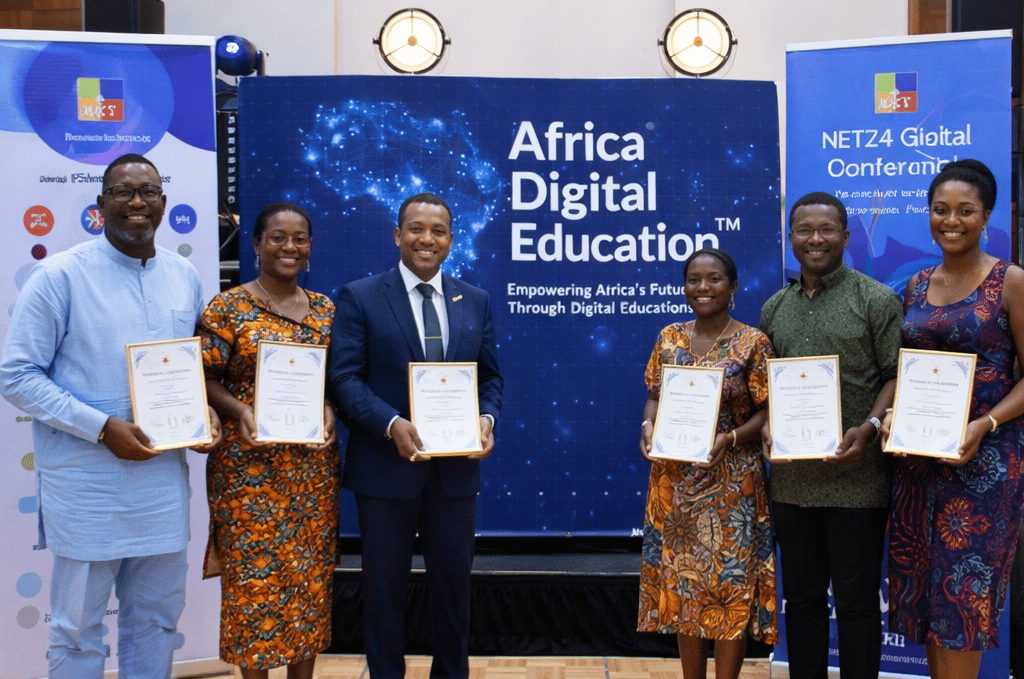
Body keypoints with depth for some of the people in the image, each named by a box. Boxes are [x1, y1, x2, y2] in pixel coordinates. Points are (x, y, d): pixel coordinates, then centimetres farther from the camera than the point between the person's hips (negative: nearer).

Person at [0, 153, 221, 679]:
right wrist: (103, 428, -18)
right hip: (86, 483, -4)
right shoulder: (59, 276, -8)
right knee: (78, 628, 8)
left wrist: (203, 409, -2)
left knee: (157, 619, 16)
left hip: (164, 478, 5)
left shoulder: (185, 277, 8)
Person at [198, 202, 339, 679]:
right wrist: (239, 410, -21)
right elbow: (205, 380, -4)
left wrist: (330, 408, -8)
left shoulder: (327, 310, 8)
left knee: (311, 574, 10)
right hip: (250, 465, -3)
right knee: (254, 574, 3)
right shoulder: (228, 308, -4)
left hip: (314, 465, 4)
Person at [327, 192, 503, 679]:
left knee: (453, 581, 14)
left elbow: (489, 375, 11)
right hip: (386, 467, -3)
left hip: (456, 467, 3)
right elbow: (344, 375, -10)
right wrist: (393, 424, -23)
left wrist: (487, 418, -10)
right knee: (384, 585, 10)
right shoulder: (360, 297, -3)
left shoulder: (475, 301, 8)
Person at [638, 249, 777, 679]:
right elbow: (655, 396, 10)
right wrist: (649, 425, -11)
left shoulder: (752, 343, -6)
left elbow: (767, 412, -6)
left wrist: (730, 439, -22)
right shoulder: (669, 338, 6)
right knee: (682, 583, 10)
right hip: (674, 482, 4)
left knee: (731, 584, 1)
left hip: (731, 483, -4)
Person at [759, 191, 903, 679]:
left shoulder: (877, 300, -2)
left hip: (856, 479, -5)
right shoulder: (774, 308, 12)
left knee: (856, 602, 4)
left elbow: (897, 376, -5)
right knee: (801, 597, 15)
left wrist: (868, 429, -19)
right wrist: (766, 428, -2)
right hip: (791, 478, 5)